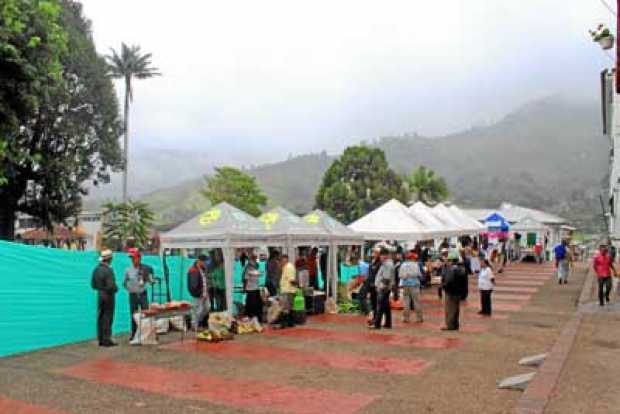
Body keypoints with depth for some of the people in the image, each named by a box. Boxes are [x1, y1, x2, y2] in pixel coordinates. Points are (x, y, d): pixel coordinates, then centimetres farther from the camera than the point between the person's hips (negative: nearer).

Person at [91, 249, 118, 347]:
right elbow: (111, 286, -23)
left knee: (100, 317, 12)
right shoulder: (108, 270, -19)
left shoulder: (96, 269, 5)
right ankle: (106, 340, 1)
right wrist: (116, 289, -4)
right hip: (108, 295, -7)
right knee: (107, 318, -1)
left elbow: (93, 284, 11)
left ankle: (100, 339, 17)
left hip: (99, 295, 7)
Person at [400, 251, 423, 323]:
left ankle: (406, 318, 4)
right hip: (414, 284, -3)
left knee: (406, 301, 5)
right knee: (417, 301, 2)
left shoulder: (403, 265, 6)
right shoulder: (415, 265, -5)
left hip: (405, 285, 3)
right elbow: (419, 274, -6)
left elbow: (400, 275, 5)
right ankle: (419, 318, 4)